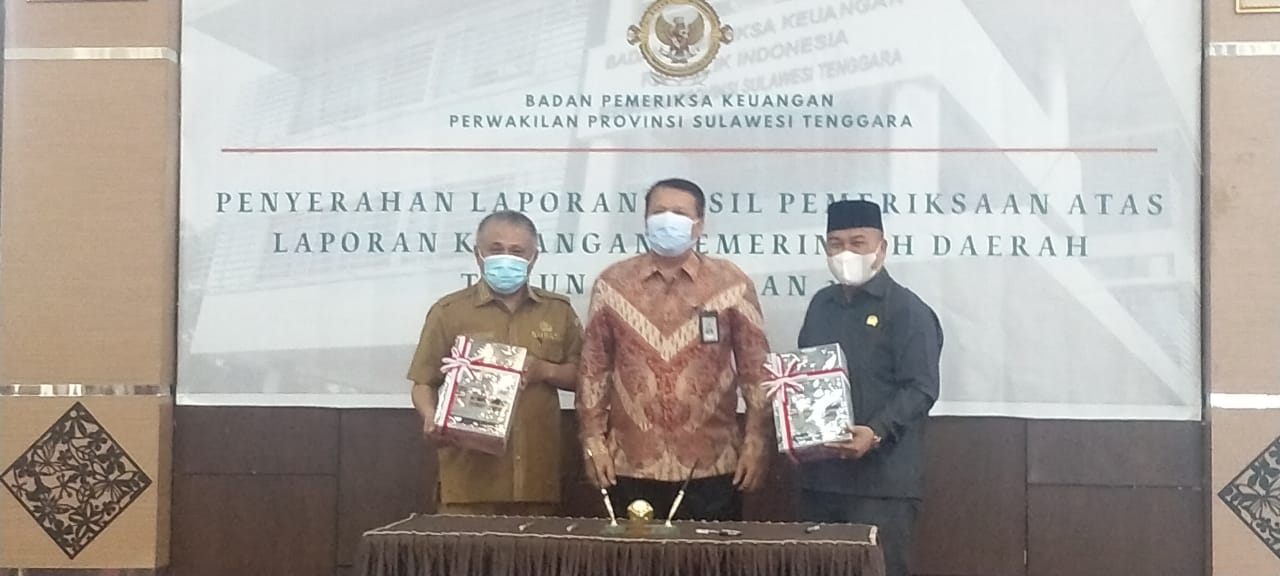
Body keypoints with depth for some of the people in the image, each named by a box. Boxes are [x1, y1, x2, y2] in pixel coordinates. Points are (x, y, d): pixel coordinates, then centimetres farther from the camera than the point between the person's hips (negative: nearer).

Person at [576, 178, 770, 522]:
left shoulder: (730, 284, 1)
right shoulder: (613, 284, 4)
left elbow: (755, 367, 3)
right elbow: (594, 367, 8)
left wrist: (756, 441, -2)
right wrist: (593, 439, 2)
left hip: (712, 467, -1)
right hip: (631, 467, 1)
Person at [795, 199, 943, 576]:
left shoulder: (908, 310, -5)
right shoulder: (821, 305, 15)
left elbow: (921, 389, -14)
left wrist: (875, 432, -28)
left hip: (882, 481, -6)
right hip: (819, 476, 6)